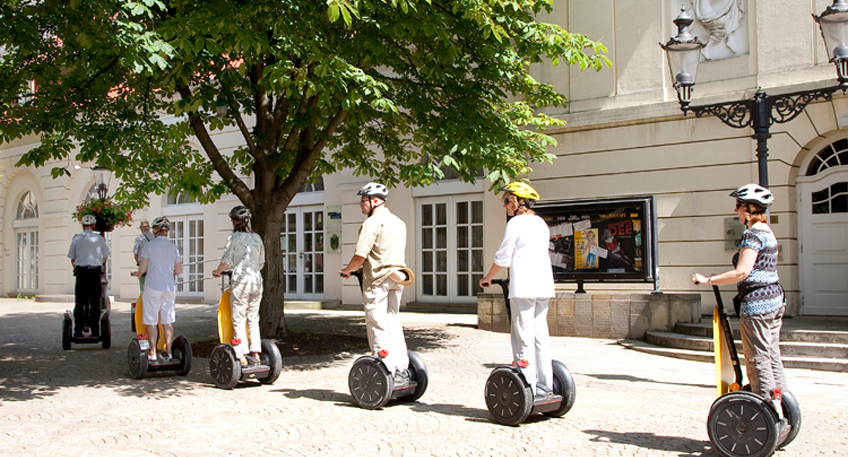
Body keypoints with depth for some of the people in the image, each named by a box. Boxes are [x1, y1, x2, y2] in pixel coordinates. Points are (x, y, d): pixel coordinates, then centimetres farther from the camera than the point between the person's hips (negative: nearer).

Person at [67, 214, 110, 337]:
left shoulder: (76, 238, 5)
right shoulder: (100, 238, 4)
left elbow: (72, 258, 9)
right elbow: (105, 257, 10)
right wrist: (103, 267, 28)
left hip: (81, 272, 0)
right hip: (95, 272, 0)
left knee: (79, 303, 5)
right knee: (95, 303, 3)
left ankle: (78, 331, 4)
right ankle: (95, 331, 2)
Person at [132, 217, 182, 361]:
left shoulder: (148, 246, -7)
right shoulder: (173, 247, 4)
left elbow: (142, 269, -7)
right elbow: (178, 271, 8)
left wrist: (137, 274, 16)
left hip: (152, 287, -3)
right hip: (169, 287, 3)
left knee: (152, 321, 4)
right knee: (168, 321, 9)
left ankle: (152, 353, 6)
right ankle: (168, 351, 12)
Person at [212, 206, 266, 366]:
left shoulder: (234, 238, -5)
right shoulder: (257, 238, 11)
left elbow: (226, 262, -5)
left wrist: (217, 272, 14)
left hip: (240, 281, -5)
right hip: (256, 281, 5)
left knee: (239, 320, 1)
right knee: (253, 319, 13)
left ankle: (242, 357, 0)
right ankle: (256, 354, 13)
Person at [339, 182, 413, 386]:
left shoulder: (372, 223, -11)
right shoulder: (399, 222, 16)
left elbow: (360, 256, -18)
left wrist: (347, 270, 1)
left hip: (377, 279, -8)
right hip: (396, 279, 8)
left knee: (378, 326, -2)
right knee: (394, 324, 12)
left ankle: (387, 373, -2)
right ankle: (401, 371, 13)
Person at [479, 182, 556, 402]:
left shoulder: (516, 222, -6)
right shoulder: (541, 223, 17)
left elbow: (503, 257, -7)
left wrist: (488, 278, 8)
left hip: (523, 288, -8)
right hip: (543, 285, 8)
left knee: (523, 337, -5)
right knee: (540, 336, 10)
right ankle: (544, 387, 13)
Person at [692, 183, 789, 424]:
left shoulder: (753, 234, -15)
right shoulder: (767, 232, 15)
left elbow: (742, 272, -23)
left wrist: (708, 280, -18)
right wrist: (722, 278, 23)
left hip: (756, 303, -10)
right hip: (774, 299, 10)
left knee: (758, 359, -3)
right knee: (772, 356, 13)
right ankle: (779, 409, 19)